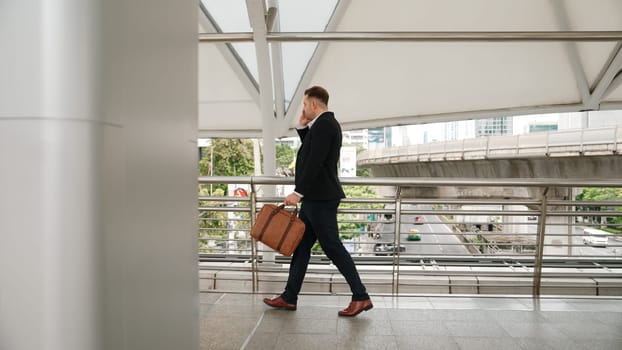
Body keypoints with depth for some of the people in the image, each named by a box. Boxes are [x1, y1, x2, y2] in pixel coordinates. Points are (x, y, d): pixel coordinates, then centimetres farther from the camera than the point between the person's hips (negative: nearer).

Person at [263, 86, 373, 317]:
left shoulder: (324, 124, -15)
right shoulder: (325, 124, 17)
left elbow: (315, 162, -23)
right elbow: (310, 152, 24)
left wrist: (298, 192, -24)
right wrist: (302, 127, 15)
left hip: (320, 198, -10)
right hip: (314, 197, 11)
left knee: (332, 247, -4)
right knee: (301, 246, 11)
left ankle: (361, 297, 5)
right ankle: (289, 298, 18)